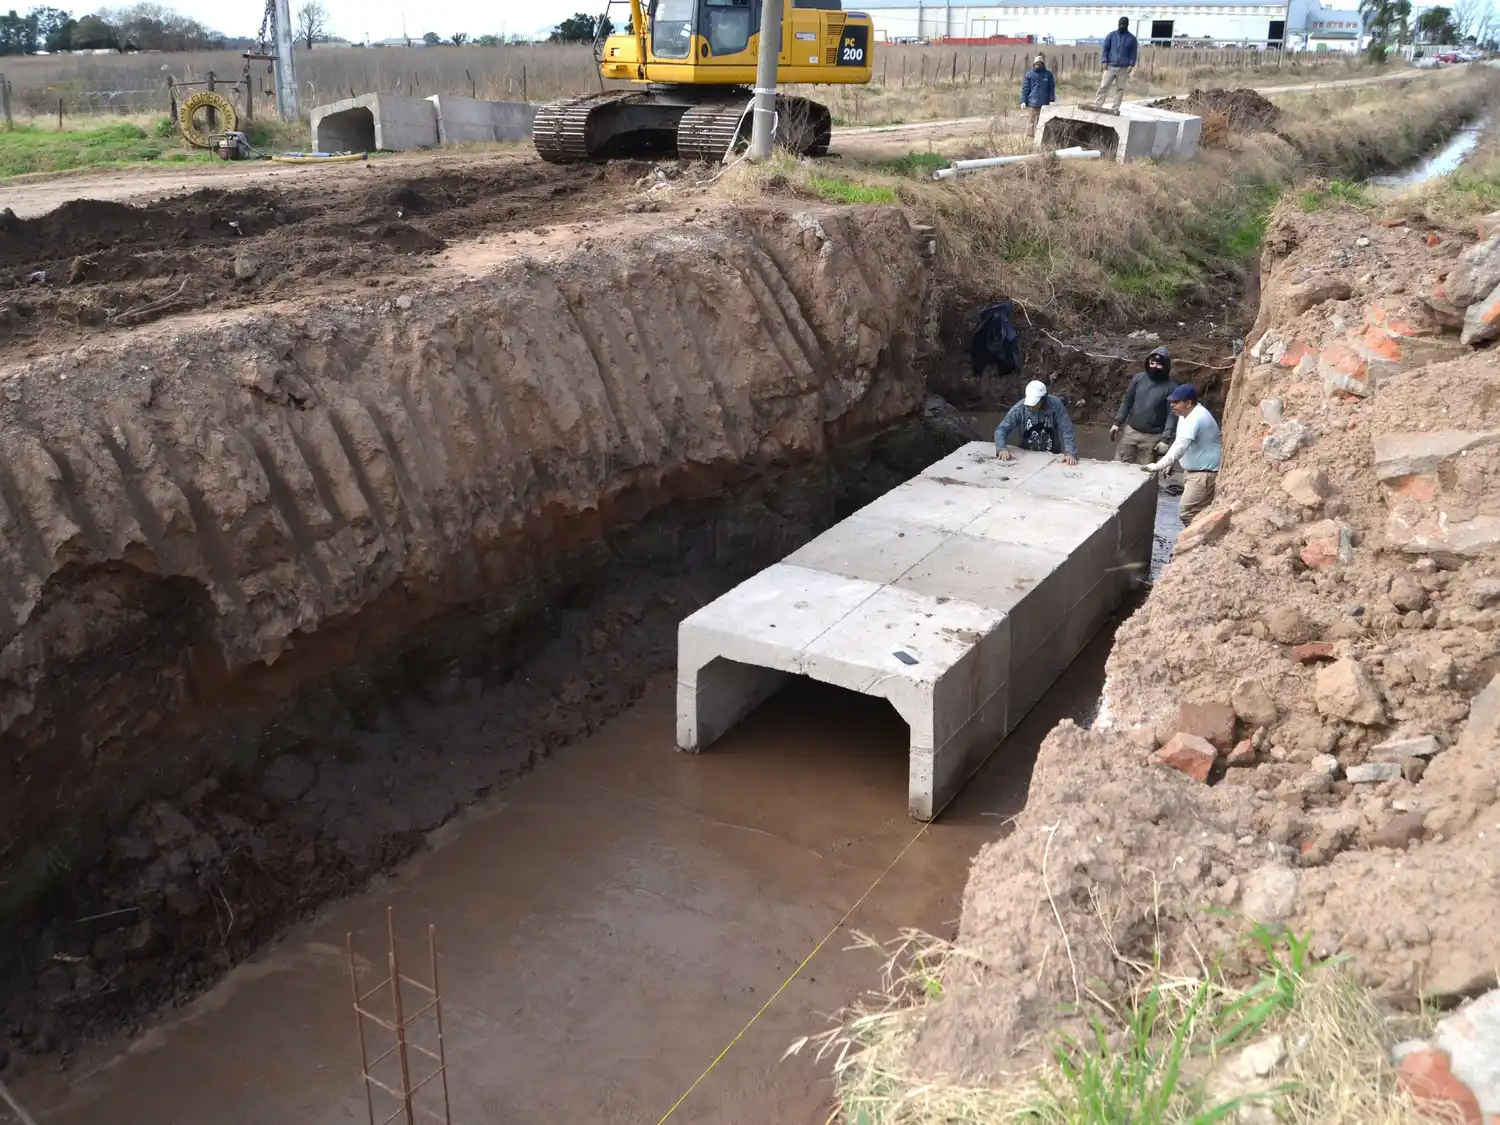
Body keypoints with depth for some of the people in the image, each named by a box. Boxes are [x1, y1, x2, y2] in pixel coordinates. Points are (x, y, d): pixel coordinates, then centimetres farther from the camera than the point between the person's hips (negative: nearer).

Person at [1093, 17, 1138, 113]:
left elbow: (1133, 53, 6)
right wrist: (1104, 61, -5)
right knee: (1103, 86, -5)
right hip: (1110, 66, 0)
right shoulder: (1111, 35, 6)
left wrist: (1131, 65, -6)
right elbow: (1105, 49, 6)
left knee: (1120, 89, 1)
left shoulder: (1131, 38, 6)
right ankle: (1097, 105, -4)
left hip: (1123, 68, 0)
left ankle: (1115, 108, 5)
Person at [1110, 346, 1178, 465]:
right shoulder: (1139, 378, 1)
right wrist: (1117, 422, 5)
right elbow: (1127, 401, 10)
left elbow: (1172, 415, -12)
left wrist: (1165, 439, -19)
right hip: (1131, 431, 4)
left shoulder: (1171, 387, -10)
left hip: (1152, 437, -4)